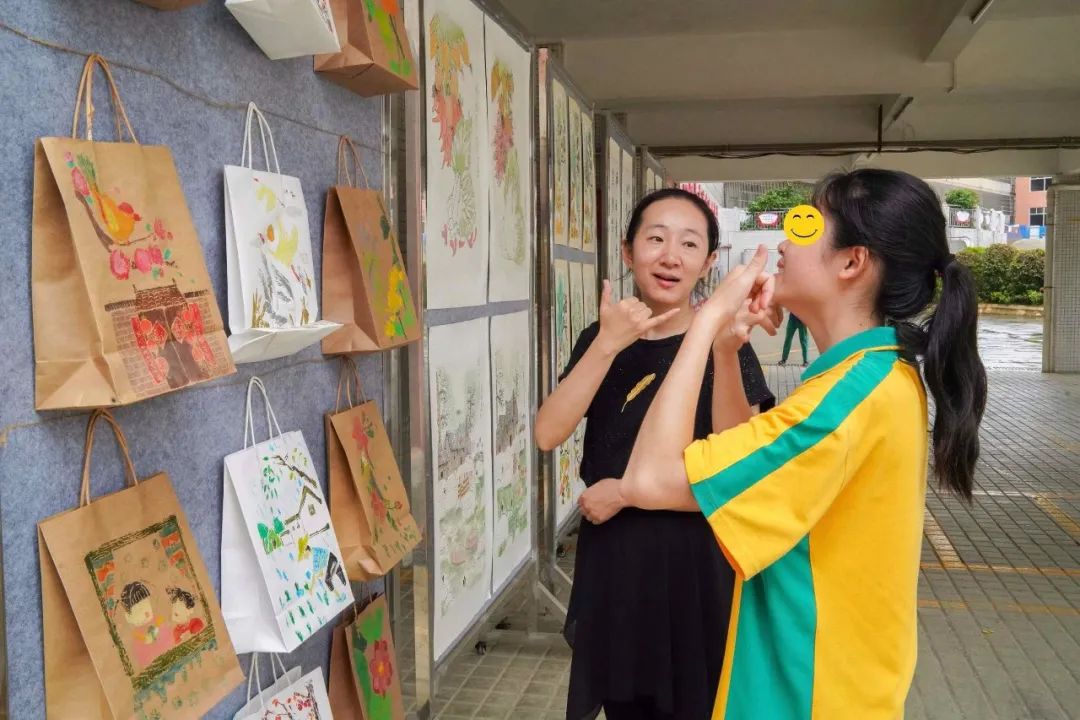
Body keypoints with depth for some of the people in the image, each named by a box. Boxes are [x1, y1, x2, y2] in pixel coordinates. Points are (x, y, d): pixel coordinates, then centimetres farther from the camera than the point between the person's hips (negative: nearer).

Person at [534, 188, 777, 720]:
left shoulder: (721, 343, -7)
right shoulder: (600, 338, 1)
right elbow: (548, 434, -12)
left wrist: (725, 354, -31)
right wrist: (608, 345, -21)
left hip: (694, 561, -3)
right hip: (610, 559, 3)